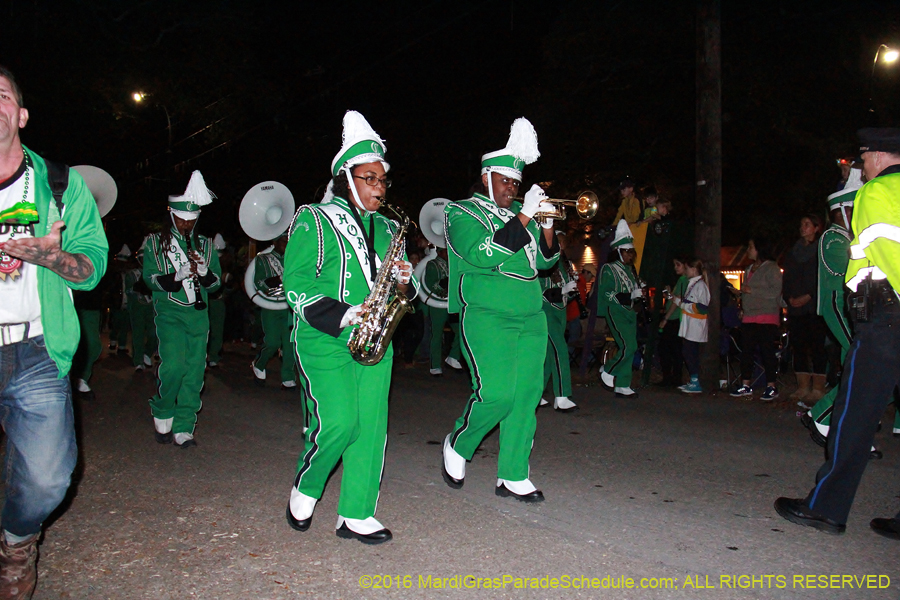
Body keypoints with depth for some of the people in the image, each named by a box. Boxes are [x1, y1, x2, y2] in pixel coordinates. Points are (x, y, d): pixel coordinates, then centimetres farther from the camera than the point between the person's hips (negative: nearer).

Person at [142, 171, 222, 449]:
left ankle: (183, 428, 11)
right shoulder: (155, 242, 7)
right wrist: (176, 277, -21)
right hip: (170, 314, -3)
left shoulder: (205, 245, 14)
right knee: (174, 366, -17)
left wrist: (204, 272, -13)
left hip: (199, 315, 3)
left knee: (194, 371, 0)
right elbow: (150, 279, -2)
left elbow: (216, 282, 10)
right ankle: (162, 415, 9)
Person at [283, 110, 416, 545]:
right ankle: (304, 490, 18)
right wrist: (343, 314, -18)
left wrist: (404, 282, -4)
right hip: (324, 341, -5)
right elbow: (295, 282, -8)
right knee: (337, 422, -12)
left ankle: (356, 515, 14)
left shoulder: (386, 229, 17)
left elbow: (397, 285, 21)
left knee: (371, 426, 2)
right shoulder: (315, 221, -1)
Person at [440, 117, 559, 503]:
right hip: (486, 316, -6)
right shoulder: (462, 214, 0)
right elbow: (484, 254, -18)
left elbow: (544, 260, 16)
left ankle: (513, 476, 13)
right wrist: (524, 217, -17)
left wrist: (547, 226, -2)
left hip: (530, 317, 6)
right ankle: (458, 446, 13)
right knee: (495, 394, -15)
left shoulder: (519, 213, 18)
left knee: (527, 395, 3)